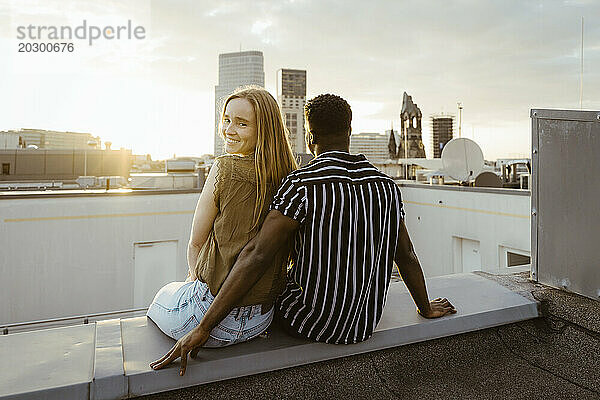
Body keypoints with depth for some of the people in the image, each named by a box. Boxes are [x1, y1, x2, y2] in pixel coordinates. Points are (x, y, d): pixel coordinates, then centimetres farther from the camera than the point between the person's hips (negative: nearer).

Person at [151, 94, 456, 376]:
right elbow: (407, 257, 4)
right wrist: (427, 309, 20)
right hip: (363, 327, 5)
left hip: (310, 322, -5)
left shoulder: (302, 184, -21)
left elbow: (256, 255, -27)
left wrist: (202, 328, -22)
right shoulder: (386, 185, -4)